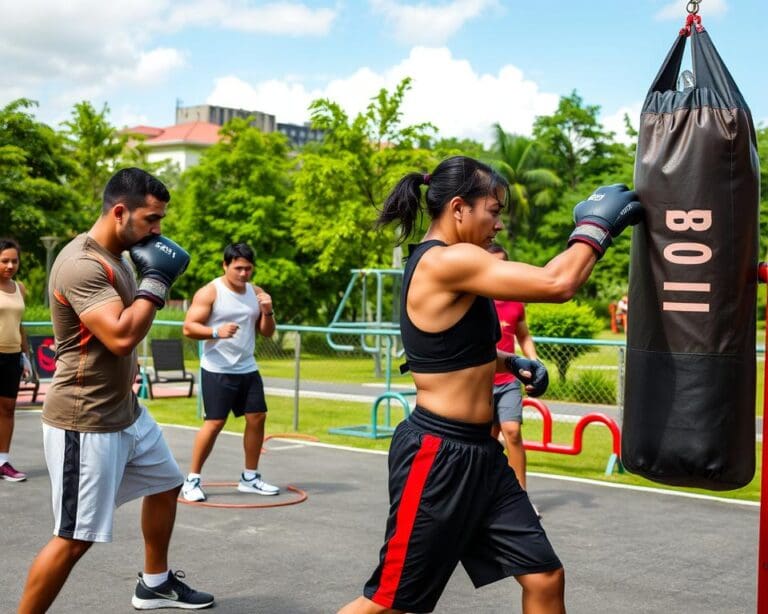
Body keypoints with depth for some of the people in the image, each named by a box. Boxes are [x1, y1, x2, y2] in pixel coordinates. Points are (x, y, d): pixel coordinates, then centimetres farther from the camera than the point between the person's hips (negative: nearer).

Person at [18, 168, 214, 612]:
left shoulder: (118, 257, 9)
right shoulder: (81, 264, -23)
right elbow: (121, 337, -32)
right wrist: (157, 279, -24)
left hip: (127, 411, 11)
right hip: (85, 422, -10)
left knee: (166, 484, 25)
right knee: (75, 538, -7)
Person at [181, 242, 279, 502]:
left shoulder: (256, 292, 9)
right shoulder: (209, 292, -8)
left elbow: (267, 332, 12)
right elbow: (189, 327, -13)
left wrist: (268, 312, -8)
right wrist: (216, 331, -28)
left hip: (248, 369, 6)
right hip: (217, 370, -6)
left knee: (257, 417, 5)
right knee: (214, 422, -9)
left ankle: (250, 478, 19)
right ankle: (192, 480, 4)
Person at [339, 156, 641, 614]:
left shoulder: (440, 267, 11)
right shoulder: (447, 262, -20)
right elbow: (558, 284, -25)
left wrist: (506, 362, 17)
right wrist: (594, 226, -10)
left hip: (478, 453, 10)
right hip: (438, 456, -10)